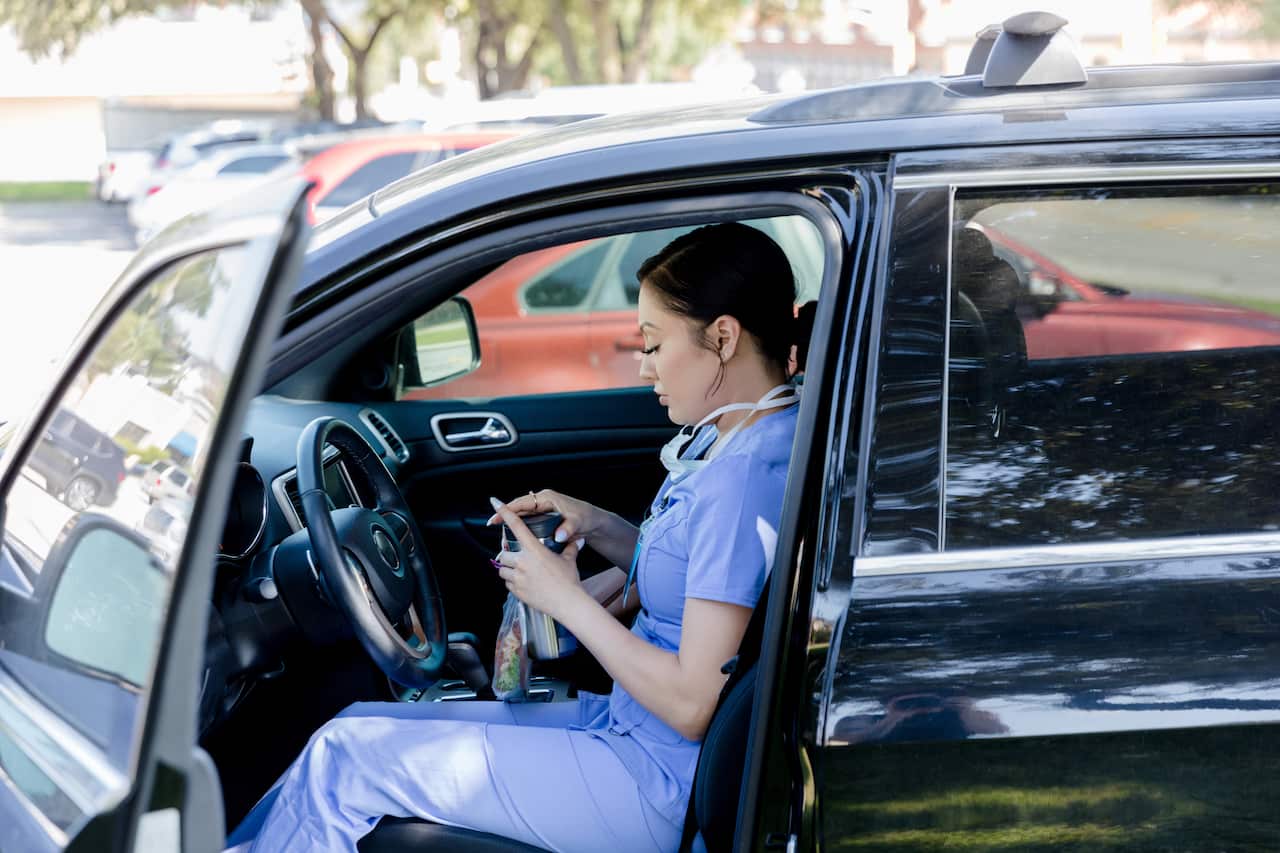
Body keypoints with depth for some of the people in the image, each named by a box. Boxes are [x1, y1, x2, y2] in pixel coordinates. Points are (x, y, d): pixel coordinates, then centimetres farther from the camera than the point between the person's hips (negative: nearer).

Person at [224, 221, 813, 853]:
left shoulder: (748, 478, -25)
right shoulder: (729, 443, 5)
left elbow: (691, 706, -25)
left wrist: (566, 598, -15)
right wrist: (596, 526, 6)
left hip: (661, 786, -10)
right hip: (626, 727, 10)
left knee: (342, 759, -6)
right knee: (357, 727, 10)